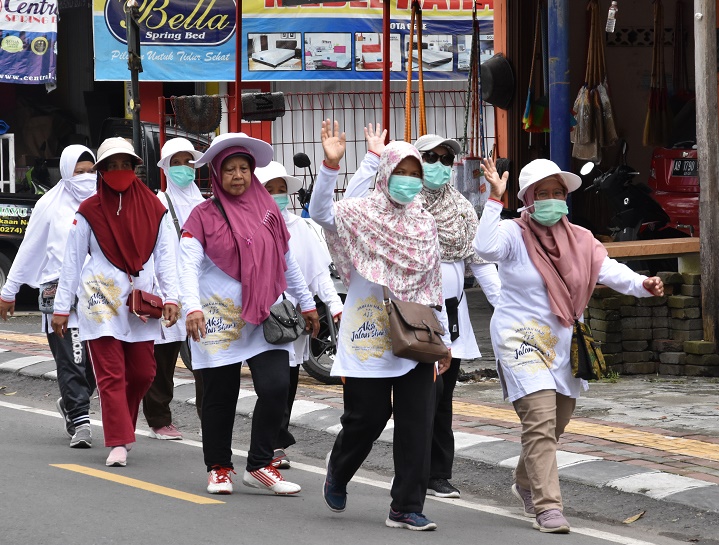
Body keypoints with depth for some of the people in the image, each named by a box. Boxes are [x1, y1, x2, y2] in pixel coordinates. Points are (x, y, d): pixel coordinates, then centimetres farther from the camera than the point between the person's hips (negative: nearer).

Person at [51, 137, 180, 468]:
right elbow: (72, 262, 5)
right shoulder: (89, 212, 2)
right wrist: (62, 307, 2)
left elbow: (165, 256, 7)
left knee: (142, 372, 4)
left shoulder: (153, 208, 6)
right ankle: (118, 443, -8)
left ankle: (121, 425, 27)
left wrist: (171, 297, -3)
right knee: (111, 375, -7)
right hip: (101, 300, -2)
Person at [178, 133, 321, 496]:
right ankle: (219, 468, 21)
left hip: (266, 314, 3)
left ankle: (259, 466, 2)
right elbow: (189, 265, -11)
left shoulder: (267, 210, 10)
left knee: (276, 387, -11)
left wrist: (306, 304, 21)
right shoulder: (204, 215, -2)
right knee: (221, 396, 4)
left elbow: (288, 262, 19)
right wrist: (192, 307, -25)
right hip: (219, 317, -3)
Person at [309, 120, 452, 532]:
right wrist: (331, 165, -34)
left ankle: (408, 508, 3)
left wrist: (442, 337, 15)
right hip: (369, 334, -4)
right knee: (368, 416, 2)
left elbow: (432, 285, 16)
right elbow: (320, 212, -23)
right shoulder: (362, 212, -2)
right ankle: (338, 475, 33)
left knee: (417, 422, -3)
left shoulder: (424, 223, 11)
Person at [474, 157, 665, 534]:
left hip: (562, 343, 6)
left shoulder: (579, 240, 5)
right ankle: (547, 507, -18)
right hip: (522, 340, -6)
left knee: (557, 422, 18)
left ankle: (525, 482, 44)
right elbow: (486, 248, -31)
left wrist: (642, 285, -25)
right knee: (540, 421, -17)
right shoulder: (514, 234, -10)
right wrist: (495, 199, -33)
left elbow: (608, 270, -7)